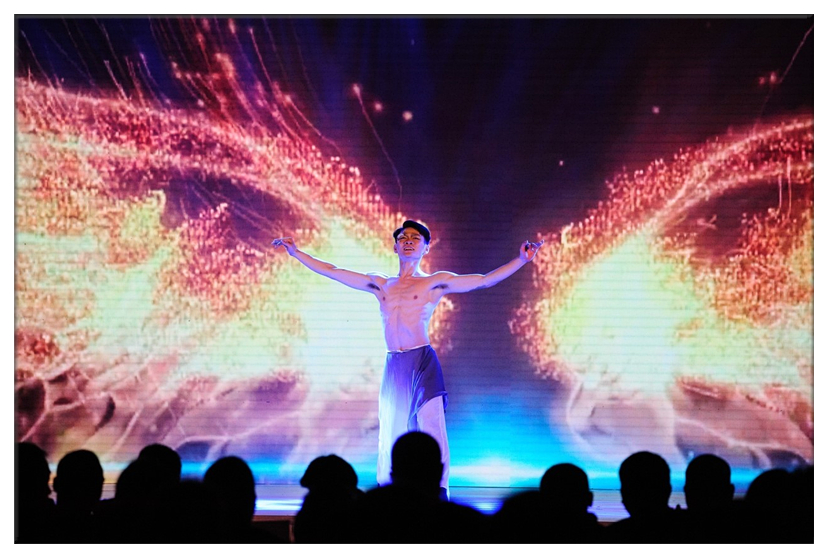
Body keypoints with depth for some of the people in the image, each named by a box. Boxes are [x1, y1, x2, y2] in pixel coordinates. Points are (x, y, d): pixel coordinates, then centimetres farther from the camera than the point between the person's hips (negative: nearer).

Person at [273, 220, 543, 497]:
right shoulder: (380, 284, 16)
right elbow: (332, 271, 19)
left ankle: (440, 493, -14)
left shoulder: (435, 282, 6)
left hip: (423, 364, -4)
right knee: (390, 433, 7)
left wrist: (521, 260, -6)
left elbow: (485, 280, 2)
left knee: (431, 427, -13)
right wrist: (296, 252, 18)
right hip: (393, 367, 4)